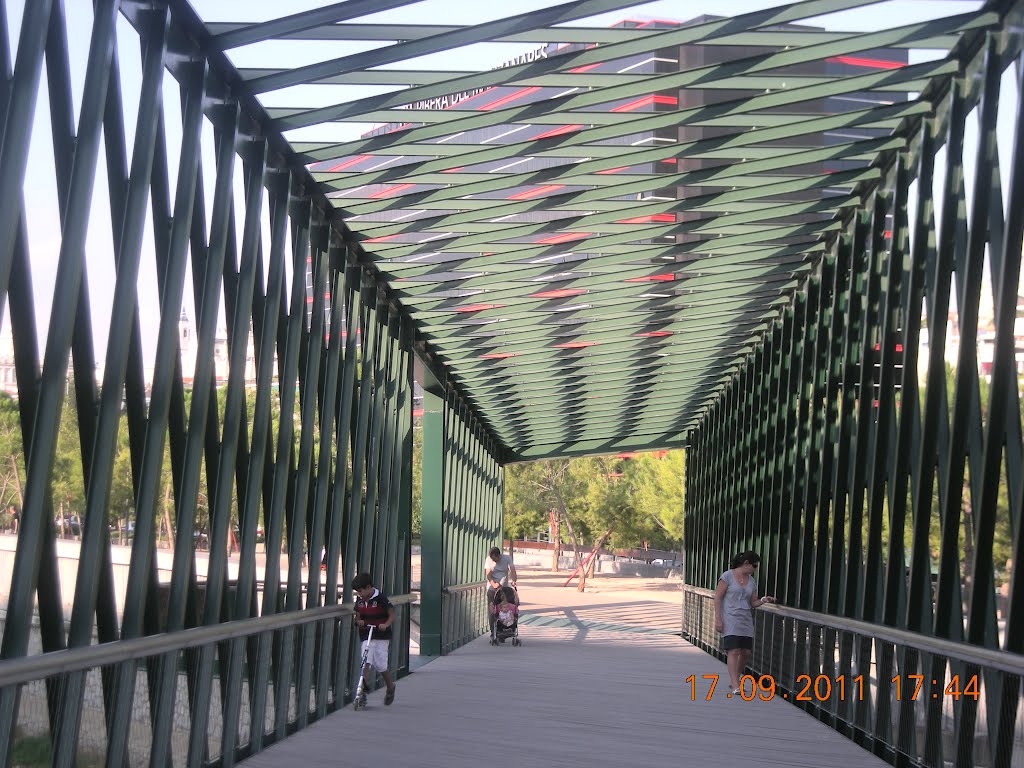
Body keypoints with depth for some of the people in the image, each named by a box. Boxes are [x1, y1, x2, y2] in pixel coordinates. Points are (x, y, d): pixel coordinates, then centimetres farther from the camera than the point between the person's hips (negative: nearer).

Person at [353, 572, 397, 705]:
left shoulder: (380, 598, -11)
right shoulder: (359, 600, 6)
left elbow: (392, 615, -8)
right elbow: (358, 615, 16)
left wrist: (385, 625, -26)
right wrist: (358, 621, -7)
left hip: (381, 637, -4)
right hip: (366, 637, 4)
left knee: (381, 666, -2)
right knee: (366, 664, -11)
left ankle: (390, 687, 23)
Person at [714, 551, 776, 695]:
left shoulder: (752, 581, 12)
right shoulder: (727, 576, -6)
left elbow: (753, 603, 15)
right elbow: (717, 597, -8)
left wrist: (763, 600, -6)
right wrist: (717, 619, -14)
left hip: (745, 620, 6)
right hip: (730, 619, -6)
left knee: (746, 652, 3)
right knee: (733, 651, -15)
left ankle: (733, 681, 21)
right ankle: (735, 686, -17)